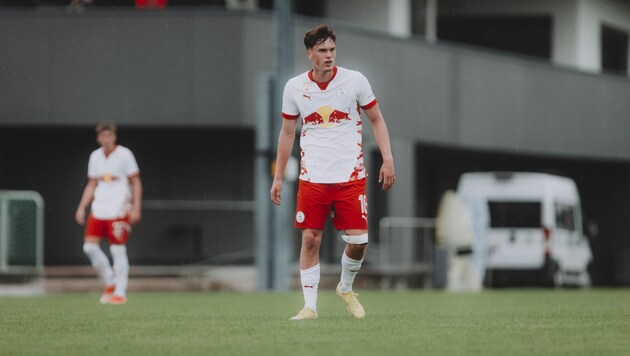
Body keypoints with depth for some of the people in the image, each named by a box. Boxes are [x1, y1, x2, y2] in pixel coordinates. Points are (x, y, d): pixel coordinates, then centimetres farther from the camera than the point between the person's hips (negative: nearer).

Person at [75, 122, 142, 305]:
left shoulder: (124, 155, -3)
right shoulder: (95, 157, 12)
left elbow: (136, 183, -1)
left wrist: (136, 209, -8)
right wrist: (82, 207, 10)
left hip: (119, 210, -5)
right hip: (98, 209, 5)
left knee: (118, 250, -7)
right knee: (89, 246, -5)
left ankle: (120, 293, -2)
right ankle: (110, 282, 12)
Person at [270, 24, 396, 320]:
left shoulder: (355, 81, -3)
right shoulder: (294, 87, 1)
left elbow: (377, 120, 7)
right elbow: (287, 132, 12)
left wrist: (387, 159, -4)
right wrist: (278, 178, 11)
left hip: (350, 176, -1)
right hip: (312, 177, 1)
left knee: (358, 240, -6)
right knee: (310, 239, -5)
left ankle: (346, 288, 22)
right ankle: (310, 306, 4)